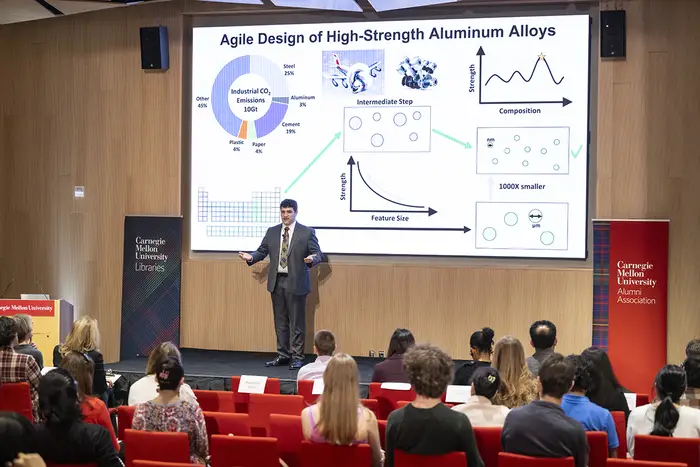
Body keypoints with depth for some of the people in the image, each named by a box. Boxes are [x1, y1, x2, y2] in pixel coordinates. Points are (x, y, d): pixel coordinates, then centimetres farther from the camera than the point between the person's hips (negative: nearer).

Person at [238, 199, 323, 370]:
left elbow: (318, 253, -5)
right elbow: (262, 251, 11)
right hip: (276, 282, 4)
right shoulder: (272, 232, 10)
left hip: (296, 283, -4)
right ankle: (282, 355, 21)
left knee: (297, 322, 0)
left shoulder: (307, 232, -2)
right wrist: (251, 257, -8)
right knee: (280, 322, 11)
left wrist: (312, 259, -27)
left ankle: (297, 357, 9)